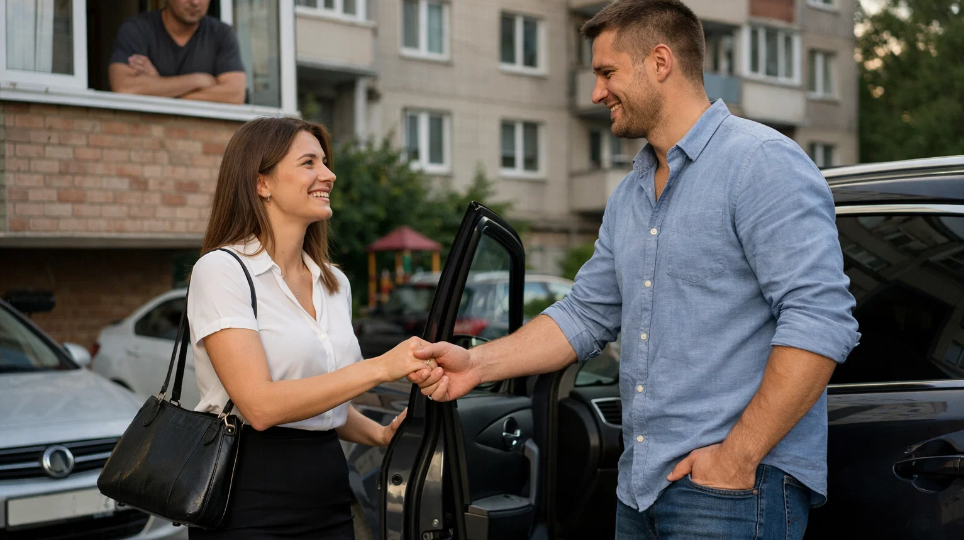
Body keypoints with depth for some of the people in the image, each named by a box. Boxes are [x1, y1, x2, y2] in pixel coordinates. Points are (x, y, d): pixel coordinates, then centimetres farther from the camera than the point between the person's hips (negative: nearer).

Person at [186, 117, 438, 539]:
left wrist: (379, 434, 2)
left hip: (328, 497, 6)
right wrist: (380, 367, -22)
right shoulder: (221, 270, -10)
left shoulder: (335, 283, 11)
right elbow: (260, 406, -21)